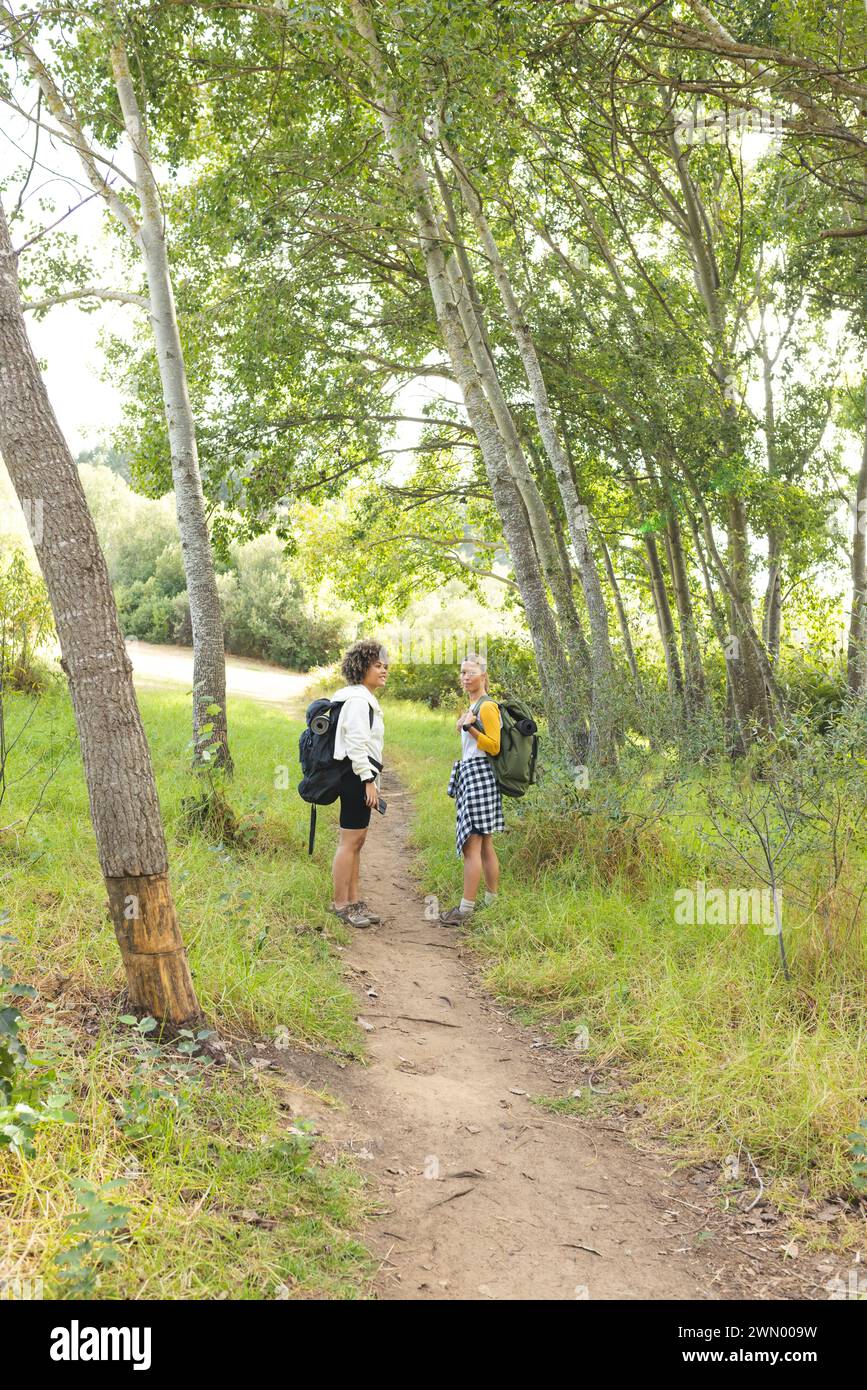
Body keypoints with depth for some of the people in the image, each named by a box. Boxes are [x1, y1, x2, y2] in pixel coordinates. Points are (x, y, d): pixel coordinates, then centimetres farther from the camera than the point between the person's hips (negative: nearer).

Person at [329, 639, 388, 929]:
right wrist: (368, 781, -19)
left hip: (360, 777, 11)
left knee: (356, 841, 13)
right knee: (350, 842, -6)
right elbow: (356, 744, -19)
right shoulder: (358, 699, -13)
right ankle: (341, 905, -1)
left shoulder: (367, 699, 20)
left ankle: (354, 900, 20)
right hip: (357, 776, -11)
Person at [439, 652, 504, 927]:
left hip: (479, 775, -10)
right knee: (484, 844, 12)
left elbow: (494, 747, -15)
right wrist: (463, 730, 12)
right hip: (470, 775, 10)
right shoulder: (473, 706, 20)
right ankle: (492, 902, 17)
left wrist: (470, 728, -23)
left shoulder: (487, 707, -10)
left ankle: (466, 908, -10)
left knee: (472, 844, -10)